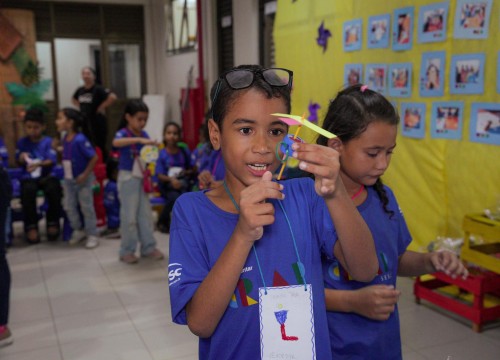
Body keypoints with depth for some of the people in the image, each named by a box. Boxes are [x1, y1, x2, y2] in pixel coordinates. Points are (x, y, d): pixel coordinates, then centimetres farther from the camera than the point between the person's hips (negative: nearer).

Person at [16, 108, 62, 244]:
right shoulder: (22, 142, 9)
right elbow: (18, 161, 12)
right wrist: (22, 159, -12)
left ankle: (52, 222, -9)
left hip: (46, 175, -1)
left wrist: (39, 164, -26)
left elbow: (52, 161, -7)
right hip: (29, 177, 1)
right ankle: (31, 226, -17)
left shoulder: (48, 142, 3)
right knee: (28, 191, -33)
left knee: (53, 189, -32)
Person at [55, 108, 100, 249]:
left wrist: (85, 174, -21)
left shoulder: (80, 140, -24)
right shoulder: (65, 139, 0)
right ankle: (78, 230, 31)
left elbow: (94, 157, -24)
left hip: (83, 179, -7)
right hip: (69, 179, 7)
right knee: (69, 207, 12)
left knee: (87, 208, 3)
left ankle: (92, 235, 14)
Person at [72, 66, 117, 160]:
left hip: (97, 122, -7)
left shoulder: (98, 89, -12)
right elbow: (74, 99, 30)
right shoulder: (80, 90, 8)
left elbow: (112, 97, -26)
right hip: (84, 121, 7)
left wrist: (102, 107, -17)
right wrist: (81, 107, 13)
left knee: (100, 145, 0)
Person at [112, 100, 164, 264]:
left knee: (146, 214, 10)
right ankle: (127, 251, 12)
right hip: (128, 178, -6)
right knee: (129, 216, 0)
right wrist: (139, 140, -44)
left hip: (142, 179, 6)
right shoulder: (123, 133, -11)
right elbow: (116, 142, -35)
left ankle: (148, 247, 20)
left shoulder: (144, 135, 6)